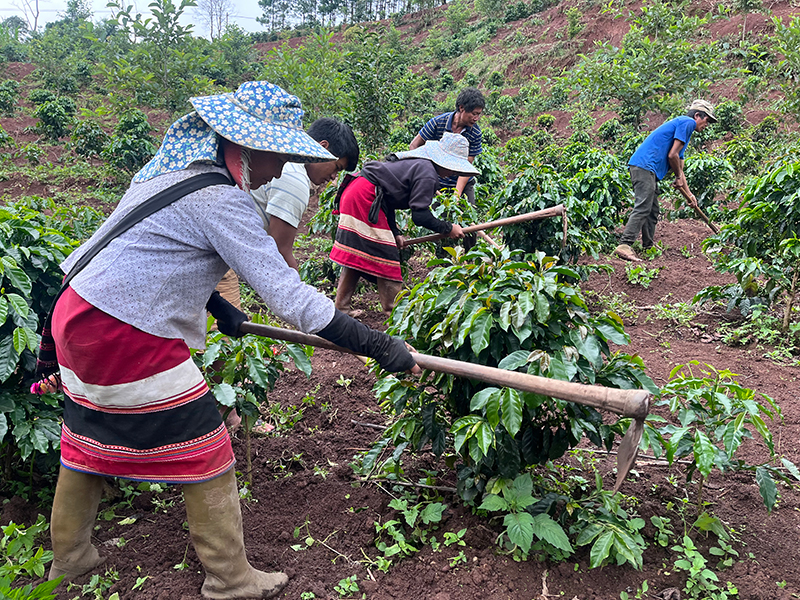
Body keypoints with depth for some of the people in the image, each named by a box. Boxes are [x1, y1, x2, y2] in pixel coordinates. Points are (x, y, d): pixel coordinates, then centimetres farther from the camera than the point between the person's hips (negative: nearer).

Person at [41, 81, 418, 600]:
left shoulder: (178, 166, 9)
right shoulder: (219, 200, -22)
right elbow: (287, 294, -28)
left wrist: (219, 308, 23)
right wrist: (377, 345, -25)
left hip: (81, 312, 10)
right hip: (125, 335, -10)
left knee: (89, 438, 24)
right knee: (204, 455, 2)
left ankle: (69, 558, 44)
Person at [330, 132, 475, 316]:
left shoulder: (418, 163, 19)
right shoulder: (427, 173, -12)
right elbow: (420, 216, -16)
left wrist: (395, 233, 16)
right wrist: (448, 229, -3)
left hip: (355, 192, 10)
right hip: (366, 198, -10)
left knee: (355, 256, 14)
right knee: (385, 258, -2)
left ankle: (340, 311, 21)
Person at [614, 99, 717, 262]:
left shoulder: (683, 125, 31)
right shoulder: (688, 122, 0)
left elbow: (679, 167, 32)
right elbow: (672, 155, -10)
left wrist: (689, 194, 30)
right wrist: (679, 177, 7)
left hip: (647, 169, 11)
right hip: (645, 165, -11)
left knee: (652, 211, 13)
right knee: (643, 207, -19)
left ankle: (648, 247, 18)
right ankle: (624, 245, -27)